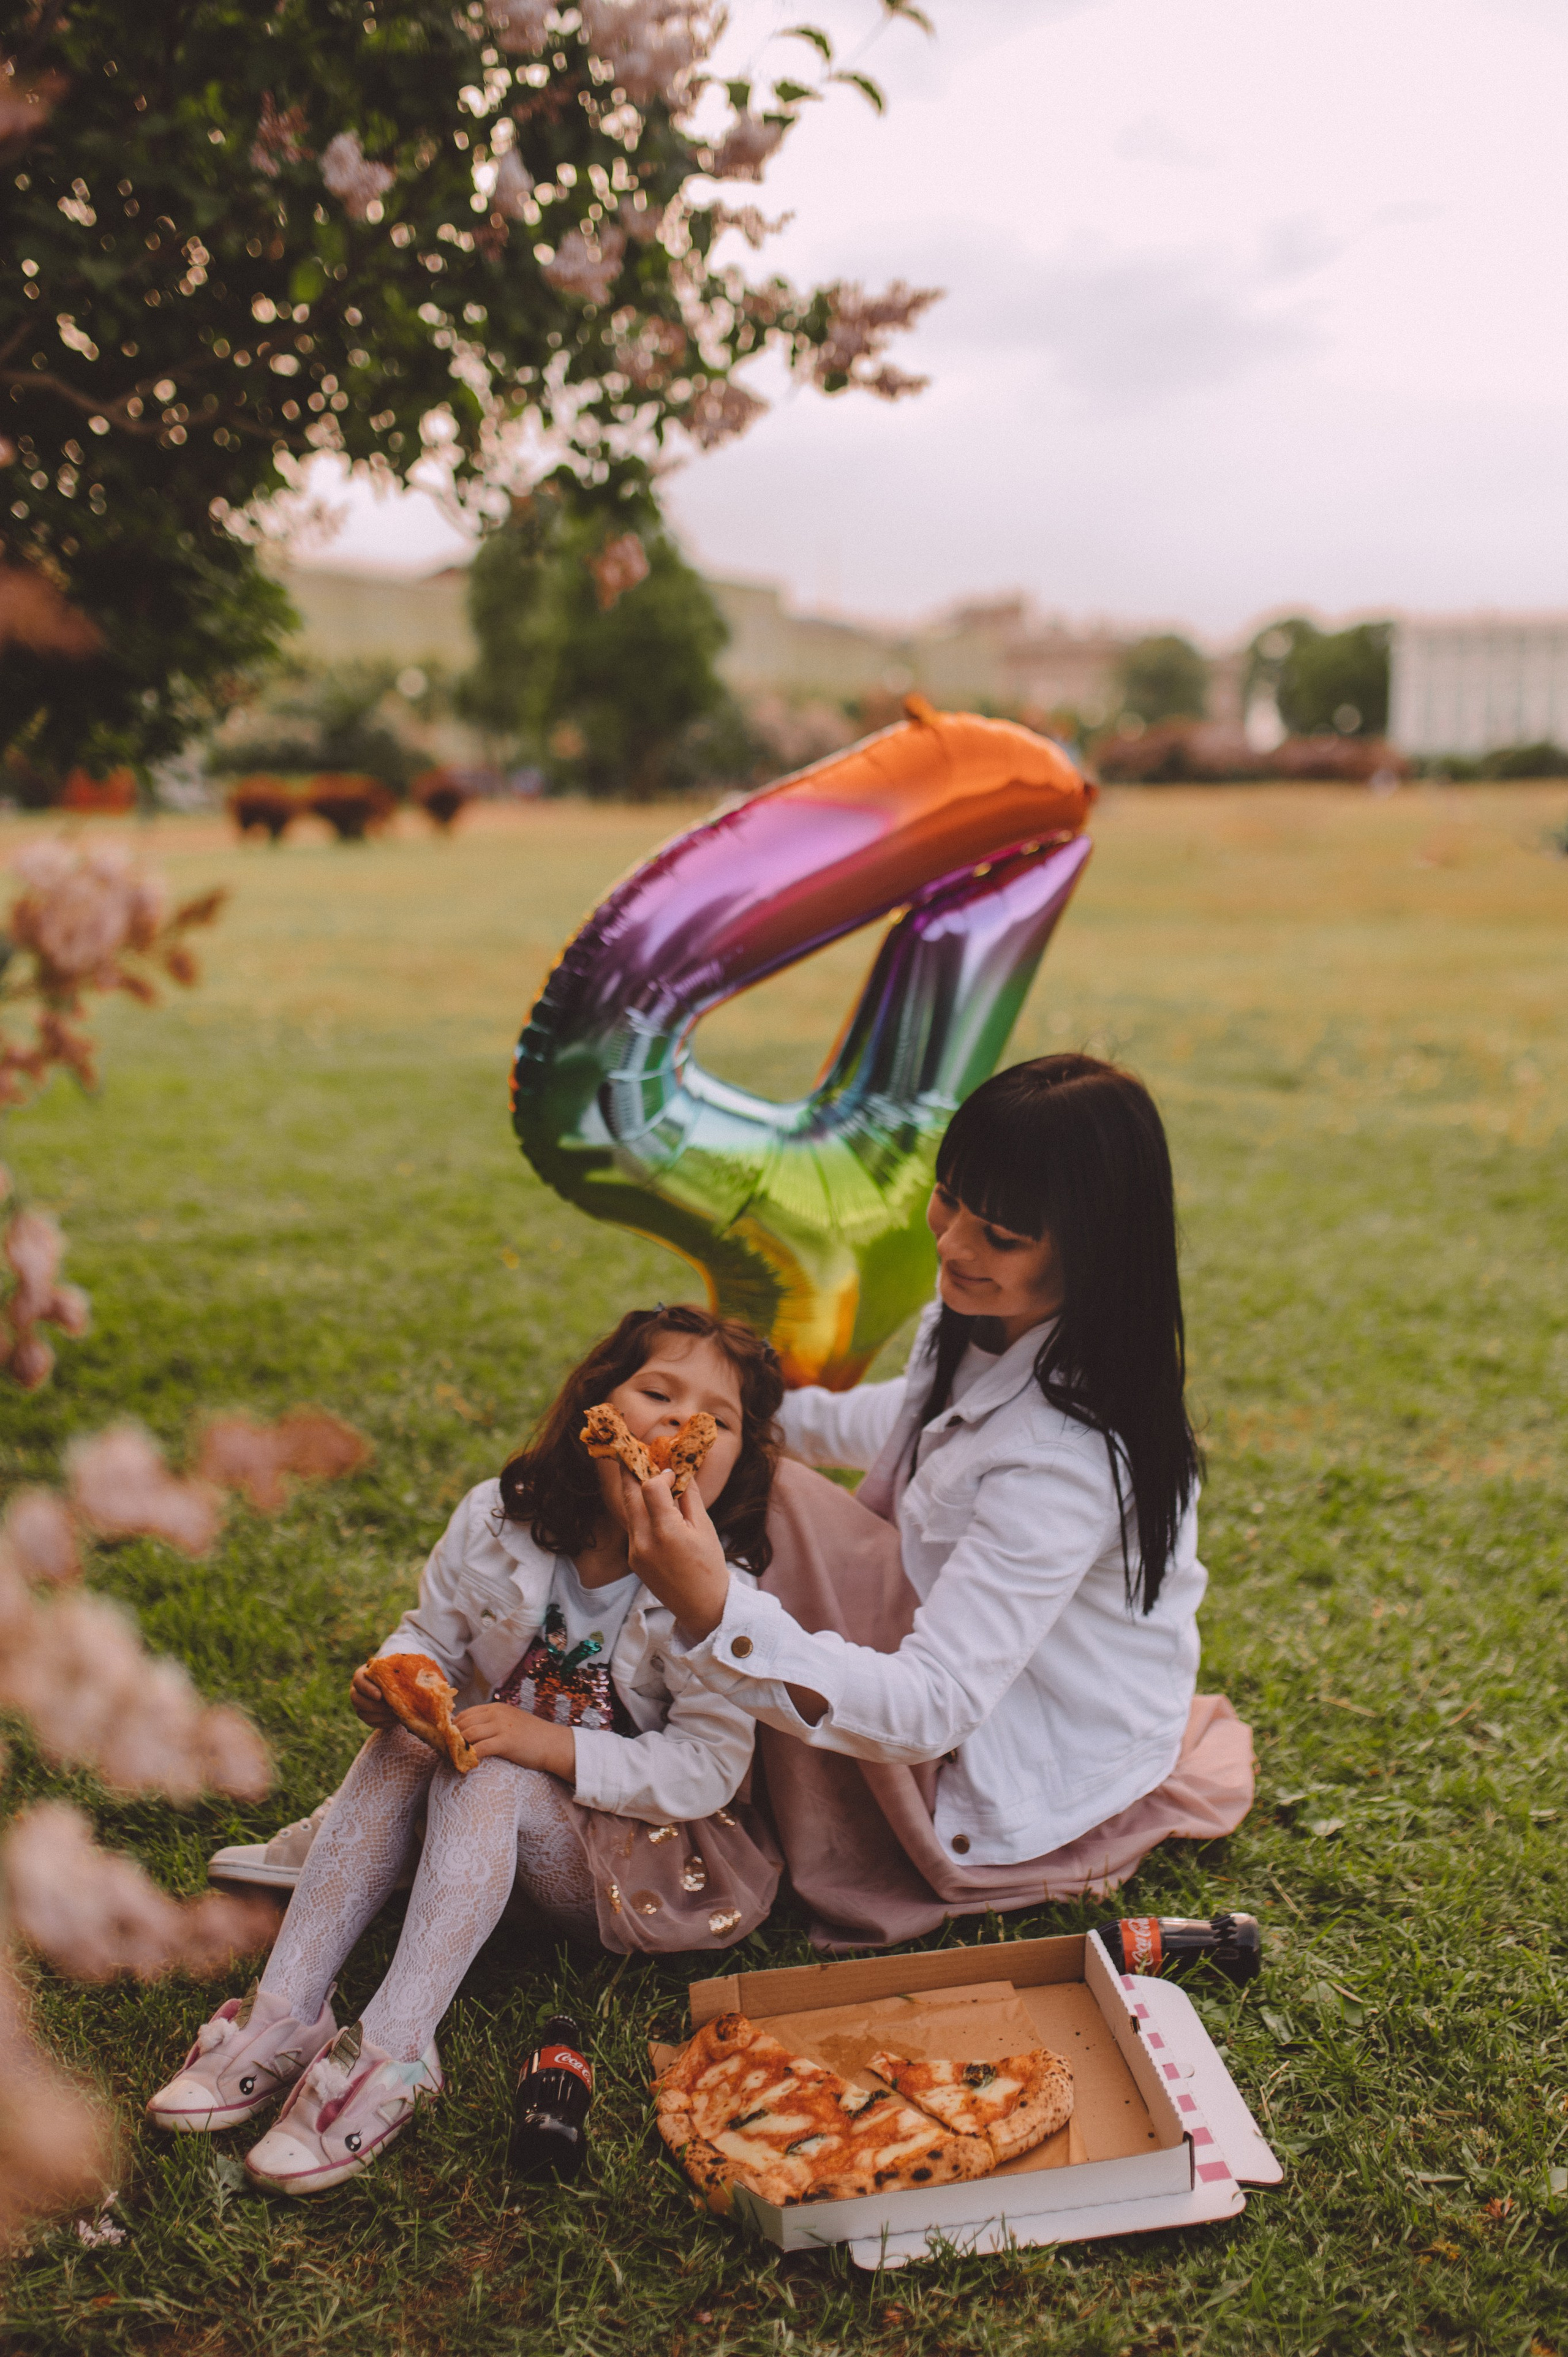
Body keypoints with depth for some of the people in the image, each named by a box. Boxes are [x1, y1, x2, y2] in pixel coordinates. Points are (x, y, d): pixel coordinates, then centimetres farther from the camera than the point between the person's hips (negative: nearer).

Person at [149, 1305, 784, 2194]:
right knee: (404, 1744, -23)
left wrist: (551, 1745, -31)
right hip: (502, 1819, 5)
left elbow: (708, 1767, -22)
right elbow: (436, 1631, 4)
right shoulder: (497, 1522, -10)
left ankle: (393, 2053, -30)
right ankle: (286, 2011, -22)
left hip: (638, 1852, -5)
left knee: (490, 1779, -30)